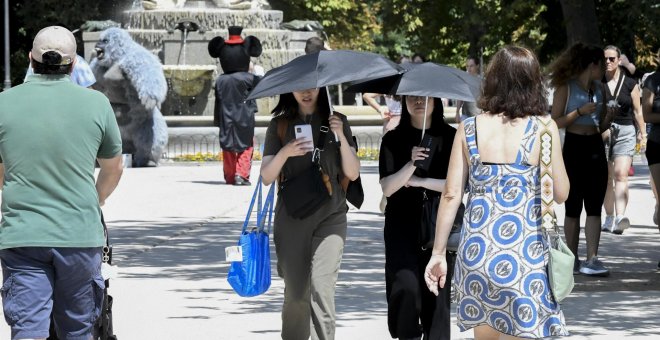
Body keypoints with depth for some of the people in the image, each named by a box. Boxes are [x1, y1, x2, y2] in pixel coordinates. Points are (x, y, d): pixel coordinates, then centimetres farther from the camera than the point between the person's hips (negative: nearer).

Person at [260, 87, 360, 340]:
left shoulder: (336, 122, 7)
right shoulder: (280, 125, 6)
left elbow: (353, 173, 2)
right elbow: (266, 177, -1)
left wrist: (341, 137, -12)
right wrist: (285, 153, -19)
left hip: (330, 217, -1)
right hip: (291, 217, 1)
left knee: (321, 288, -16)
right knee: (295, 292, 3)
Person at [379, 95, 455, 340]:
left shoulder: (450, 137, 3)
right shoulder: (393, 140, 4)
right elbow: (387, 188, -4)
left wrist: (421, 182, -7)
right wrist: (411, 165, -19)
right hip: (403, 226, 0)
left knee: (436, 289, -2)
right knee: (406, 283, -17)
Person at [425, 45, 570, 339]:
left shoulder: (468, 129, 2)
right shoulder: (543, 129, -6)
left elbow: (451, 195, 1)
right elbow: (561, 193, -2)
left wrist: (438, 252, 8)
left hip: (476, 248, 3)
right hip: (525, 253, -3)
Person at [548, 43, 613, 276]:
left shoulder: (599, 89, 13)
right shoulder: (566, 88, -5)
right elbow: (556, 122, -10)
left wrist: (610, 117, -1)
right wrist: (580, 111, -19)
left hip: (595, 147, 5)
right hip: (574, 146, -5)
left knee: (594, 206, -5)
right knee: (574, 207, 3)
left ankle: (592, 259, -11)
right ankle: (572, 260, 11)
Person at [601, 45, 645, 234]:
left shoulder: (629, 84, 5)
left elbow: (637, 111, 9)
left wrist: (642, 133, 7)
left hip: (625, 132, -2)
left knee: (621, 174, -17)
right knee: (606, 178, 7)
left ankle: (620, 216, -30)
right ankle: (609, 218, 17)